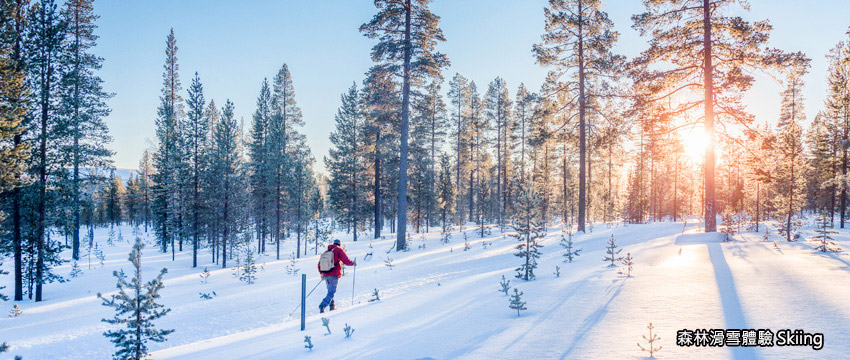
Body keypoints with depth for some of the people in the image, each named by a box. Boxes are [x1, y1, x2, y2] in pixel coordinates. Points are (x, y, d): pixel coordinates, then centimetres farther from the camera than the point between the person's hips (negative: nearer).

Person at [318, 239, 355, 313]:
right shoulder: (339, 250, 1)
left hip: (326, 275, 6)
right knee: (331, 292, -7)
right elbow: (346, 261, -9)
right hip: (334, 275, -6)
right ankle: (322, 305, -24)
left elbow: (319, 264, 19)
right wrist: (353, 263, 9)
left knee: (330, 290, 22)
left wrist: (321, 273, 31)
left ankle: (332, 306, 21)